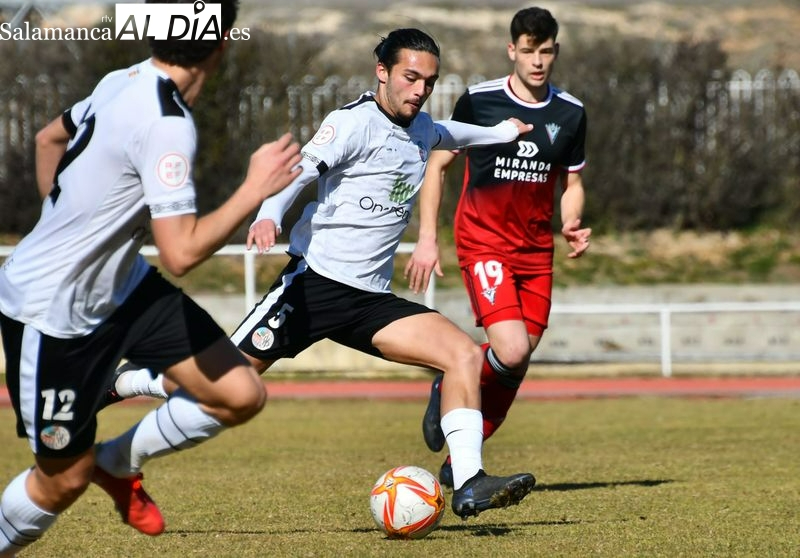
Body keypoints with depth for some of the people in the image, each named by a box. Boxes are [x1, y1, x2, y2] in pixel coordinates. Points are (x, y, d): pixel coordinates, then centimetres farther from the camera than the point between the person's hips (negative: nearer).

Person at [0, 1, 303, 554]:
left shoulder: (124, 82, -1)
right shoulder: (167, 124, -28)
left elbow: (49, 139, 18)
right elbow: (182, 252, -30)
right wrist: (256, 188, -22)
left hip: (120, 285, 9)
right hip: (55, 315, -9)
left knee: (241, 394, 1)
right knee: (64, 479, 4)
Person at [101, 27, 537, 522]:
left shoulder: (422, 130, 15)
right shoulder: (355, 122, -9)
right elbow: (300, 170, -24)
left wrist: (501, 133, 53)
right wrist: (269, 216, -42)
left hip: (372, 299, 7)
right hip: (316, 281, -7)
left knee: (465, 354, -11)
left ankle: (469, 487, -15)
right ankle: (105, 387, 12)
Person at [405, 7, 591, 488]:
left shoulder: (571, 113, 4)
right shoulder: (479, 100, -6)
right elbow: (438, 165, 3)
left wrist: (572, 223, -6)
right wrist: (427, 239, -3)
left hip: (537, 252, 5)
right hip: (484, 244, -4)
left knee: (515, 369, 3)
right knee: (511, 351, -23)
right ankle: (450, 386, 7)